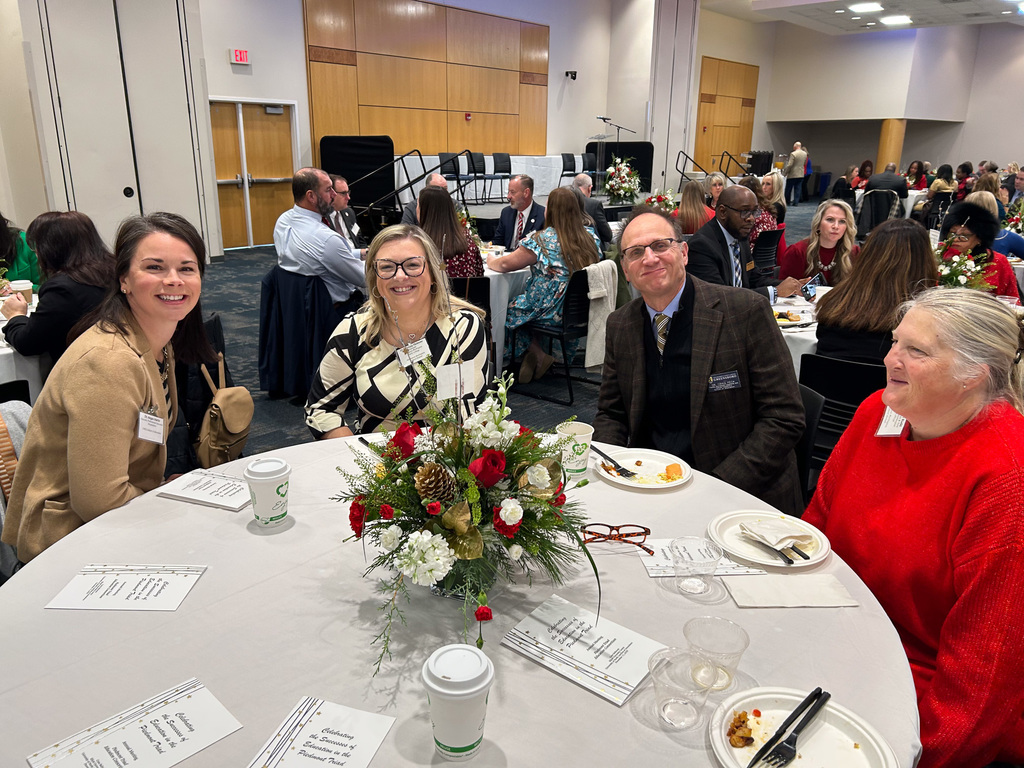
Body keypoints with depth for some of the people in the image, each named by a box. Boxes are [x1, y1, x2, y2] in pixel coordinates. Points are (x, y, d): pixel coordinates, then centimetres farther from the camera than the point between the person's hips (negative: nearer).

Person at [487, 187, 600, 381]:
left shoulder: (544, 240, -17)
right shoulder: (590, 236, 3)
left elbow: (505, 264, -10)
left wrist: (491, 261, 13)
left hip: (552, 312, -7)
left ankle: (537, 352, 11)